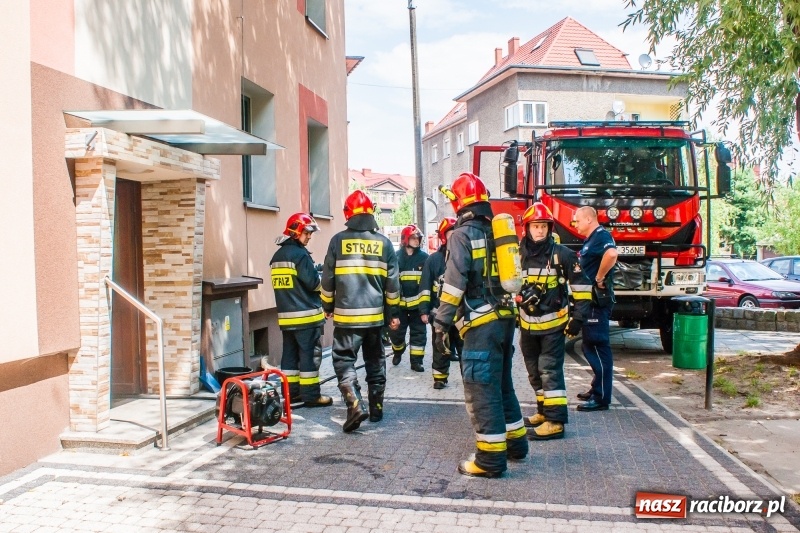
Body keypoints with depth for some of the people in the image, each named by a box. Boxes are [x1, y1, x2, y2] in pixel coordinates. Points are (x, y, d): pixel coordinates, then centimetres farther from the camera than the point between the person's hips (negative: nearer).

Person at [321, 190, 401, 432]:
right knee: (375, 361, 15)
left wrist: (328, 306, 14)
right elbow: (392, 282, 5)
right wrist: (393, 312, 14)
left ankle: (355, 405, -15)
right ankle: (377, 407, 21)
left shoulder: (339, 240, -4)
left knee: (344, 360, 1)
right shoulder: (383, 242, 2)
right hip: (375, 314, 3)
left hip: (346, 314, -3)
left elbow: (328, 278, 1)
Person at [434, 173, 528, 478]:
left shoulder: (462, 235, -9)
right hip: (506, 318, 8)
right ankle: (515, 441, 31)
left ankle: (491, 460, 1)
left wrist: (441, 323, -15)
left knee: (481, 390, -3)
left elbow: (454, 282, -17)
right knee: (502, 383, 21)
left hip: (482, 324, -8)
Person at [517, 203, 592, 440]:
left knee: (550, 370, -8)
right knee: (535, 372, 14)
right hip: (527, 325, 5)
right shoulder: (518, 255, 2)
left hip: (553, 324, -5)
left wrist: (578, 316, -9)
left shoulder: (562, 254, -9)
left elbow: (580, 285, -4)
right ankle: (544, 411, 29)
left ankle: (555, 421, -5)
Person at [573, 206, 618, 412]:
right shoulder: (591, 239, 18)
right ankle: (597, 389, 28)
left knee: (598, 346, -7)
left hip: (597, 300, -11)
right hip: (590, 301, 11)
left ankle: (601, 398, -2)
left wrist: (599, 278, -25)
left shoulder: (601, 236, -14)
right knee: (591, 346, 17)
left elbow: (611, 254, -36)